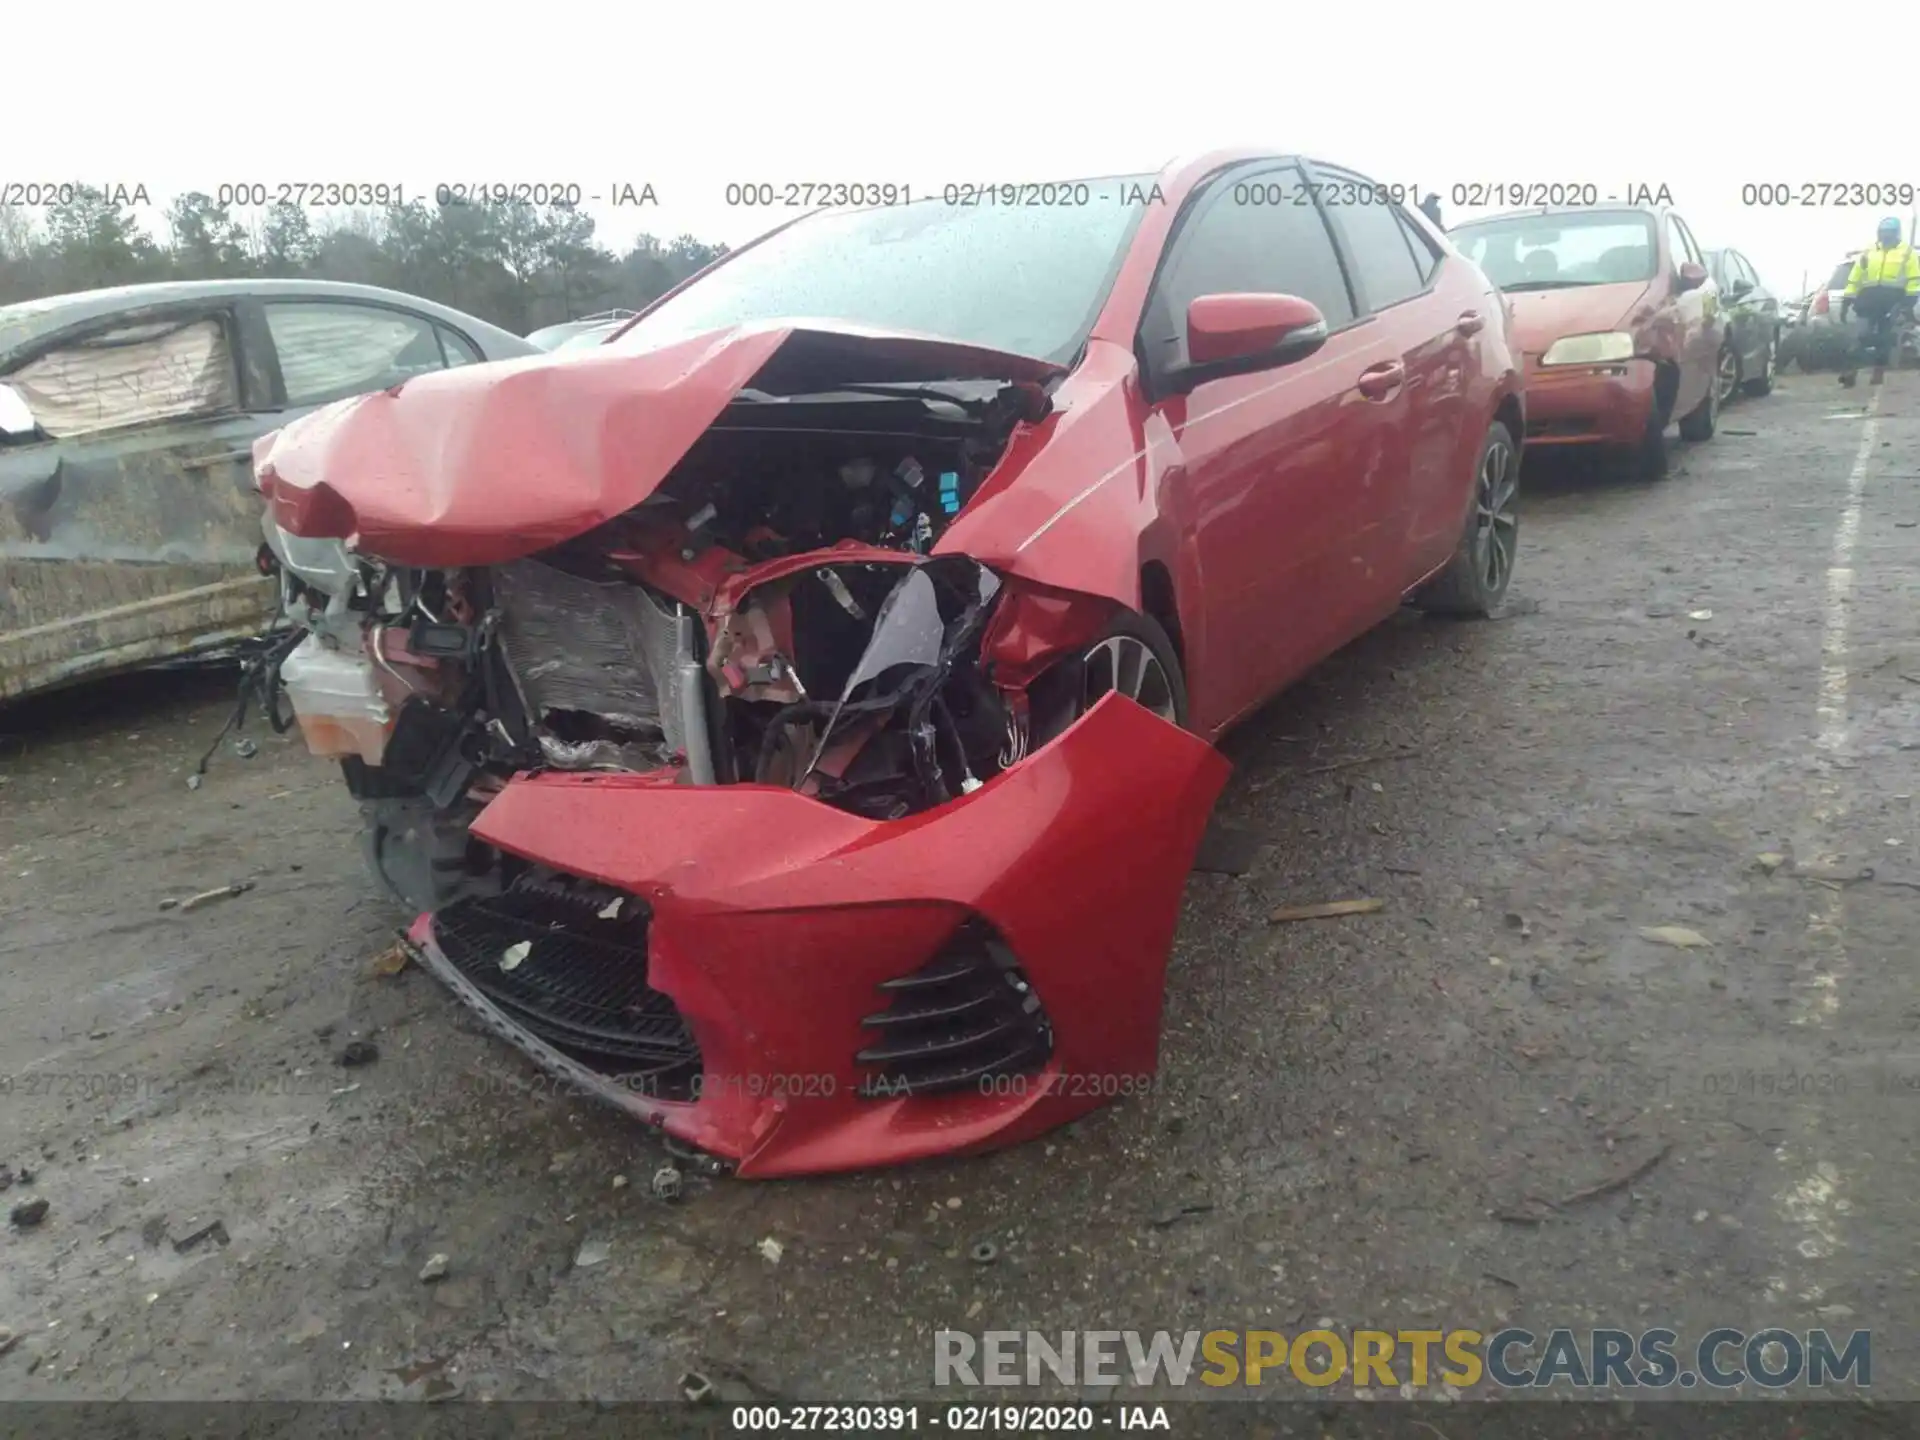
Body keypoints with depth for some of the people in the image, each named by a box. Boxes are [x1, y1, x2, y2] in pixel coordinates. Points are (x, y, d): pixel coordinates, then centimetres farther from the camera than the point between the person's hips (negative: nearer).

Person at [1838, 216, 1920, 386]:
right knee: (1861, 336, -6)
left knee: (1885, 338, 2)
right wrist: (1846, 303, 5)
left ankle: (1879, 373, 6)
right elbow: (1854, 279, 10)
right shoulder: (1868, 253, 11)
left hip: (1892, 301, -1)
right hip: (1869, 299, 1)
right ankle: (1850, 371, -8)